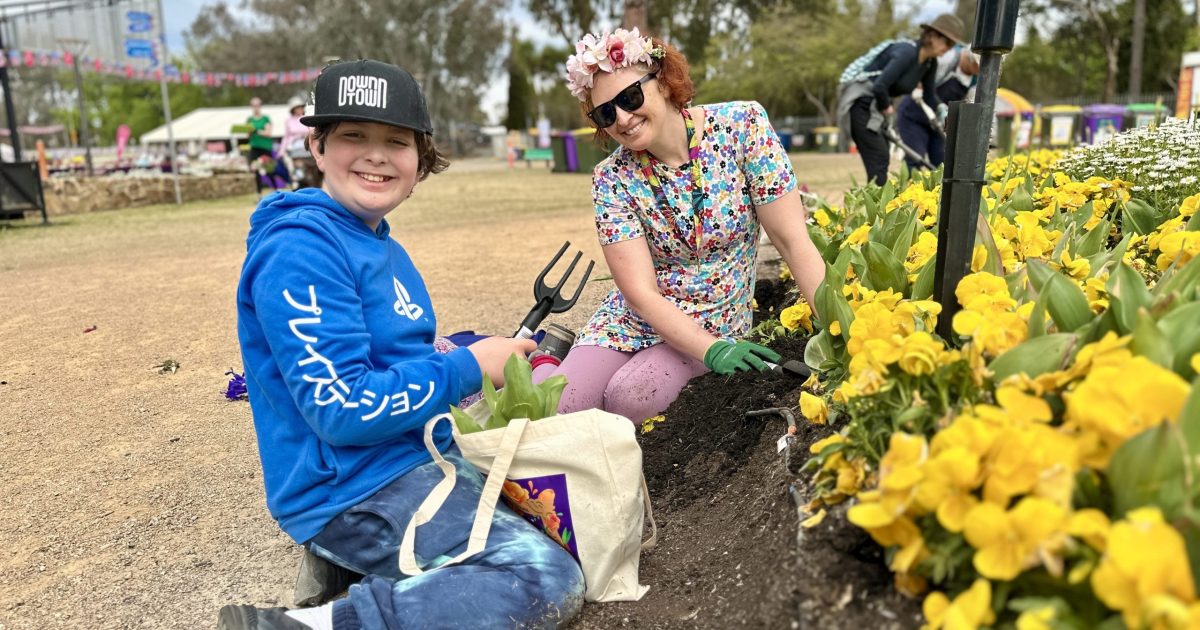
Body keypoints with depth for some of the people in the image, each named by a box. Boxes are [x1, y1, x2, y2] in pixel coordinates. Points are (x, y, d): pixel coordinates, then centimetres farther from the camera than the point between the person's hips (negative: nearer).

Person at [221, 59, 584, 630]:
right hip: (354, 492, -10)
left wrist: (486, 350, 4)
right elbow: (342, 408, -25)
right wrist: (469, 367, -16)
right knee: (550, 580, -19)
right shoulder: (301, 249, -19)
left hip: (415, 460, 10)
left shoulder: (379, 245, 13)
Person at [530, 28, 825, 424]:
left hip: (717, 322, 0)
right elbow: (641, 293, -17)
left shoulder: (741, 126, -14)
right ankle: (544, 368, 14)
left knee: (628, 398, -27)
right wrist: (712, 350, -31)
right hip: (634, 319, 1)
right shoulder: (613, 180, -11)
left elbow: (794, 242, -15)